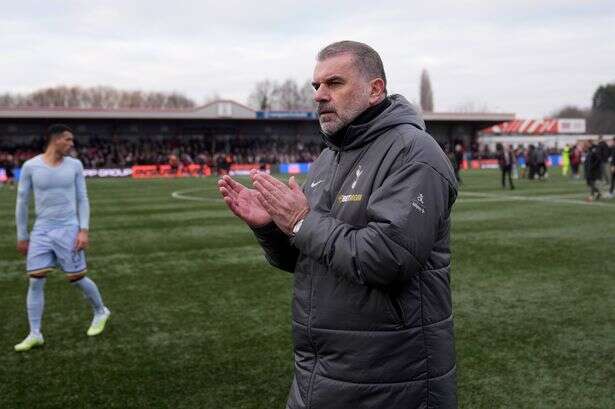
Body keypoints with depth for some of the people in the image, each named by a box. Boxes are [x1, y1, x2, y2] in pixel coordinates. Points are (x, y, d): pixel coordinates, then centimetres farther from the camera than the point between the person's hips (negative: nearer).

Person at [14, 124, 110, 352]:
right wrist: (22, 237, 7)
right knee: (35, 282, -4)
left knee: (76, 278, 3)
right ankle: (35, 334, 6)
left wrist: (84, 230, -7)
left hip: (68, 229, 0)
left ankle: (100, 312, 27)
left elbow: (82, 199, 4)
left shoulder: (74, 165, 1)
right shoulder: (30, 166, -2)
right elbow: (22, 202, 4)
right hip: (41, 231, 1)